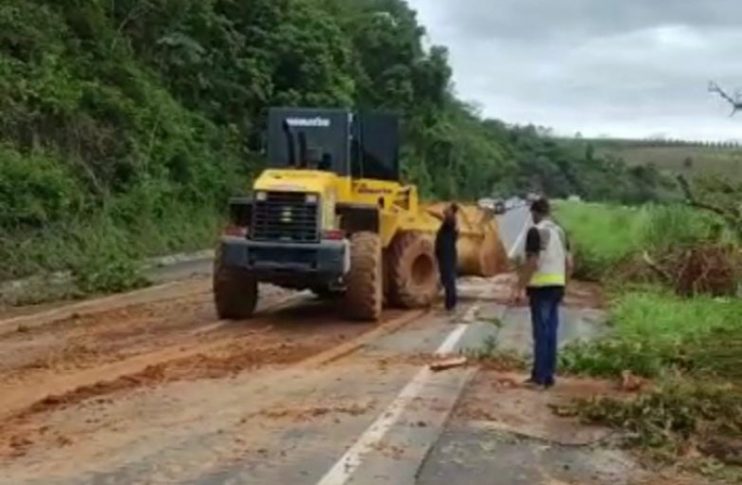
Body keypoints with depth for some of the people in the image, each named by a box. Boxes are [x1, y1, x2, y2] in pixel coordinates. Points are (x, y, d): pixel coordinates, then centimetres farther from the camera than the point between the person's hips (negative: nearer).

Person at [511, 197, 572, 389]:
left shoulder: (536, 231, -12)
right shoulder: (560, 231, 11)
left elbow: (532, 263, -17)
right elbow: (569, 263, 12)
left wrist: (519, 288, -12)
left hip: (541, 287, -7)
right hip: (557, 286, 7)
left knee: (541, 333, -3)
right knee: (551, 332, 11)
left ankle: (539, 377, 0)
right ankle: (548, 376, 16)